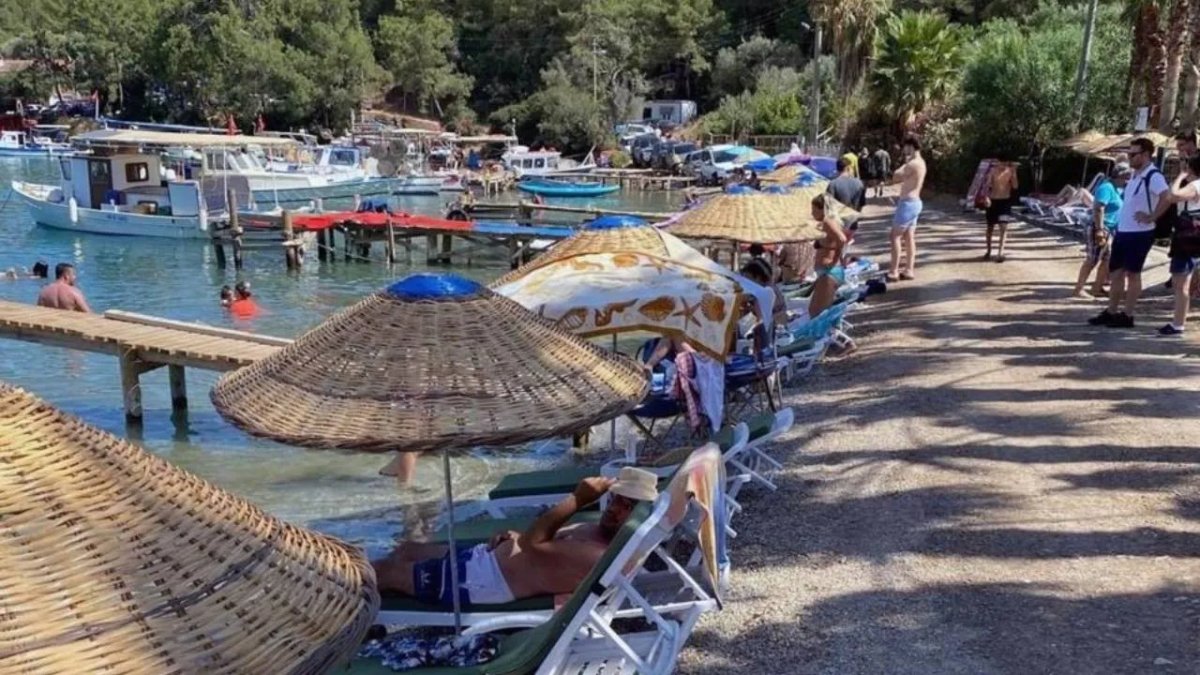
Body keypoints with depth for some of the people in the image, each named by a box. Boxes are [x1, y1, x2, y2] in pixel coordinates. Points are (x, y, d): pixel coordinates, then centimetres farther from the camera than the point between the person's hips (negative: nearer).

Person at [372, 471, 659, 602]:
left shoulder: (598, 558, -29)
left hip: (482, 580, -9)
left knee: (390, 570, 7)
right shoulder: (597, 531, 2)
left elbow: (530, 544, -28)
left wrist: (578, 499, -25)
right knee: (408, 550, 23)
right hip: (484, 557, 9)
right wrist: (512, 535, -2)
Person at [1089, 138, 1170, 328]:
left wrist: (1151, 217, -24)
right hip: (1123, 232, 9)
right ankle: (1111, 312, 21)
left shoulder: (1153, 176, -17)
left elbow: (1168, 197, -31)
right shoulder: (1136, 174, 12)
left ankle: (1127, 316, 7)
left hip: (1139, 234, -9)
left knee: (1132, 274, -1)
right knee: (1116, 272, 13)